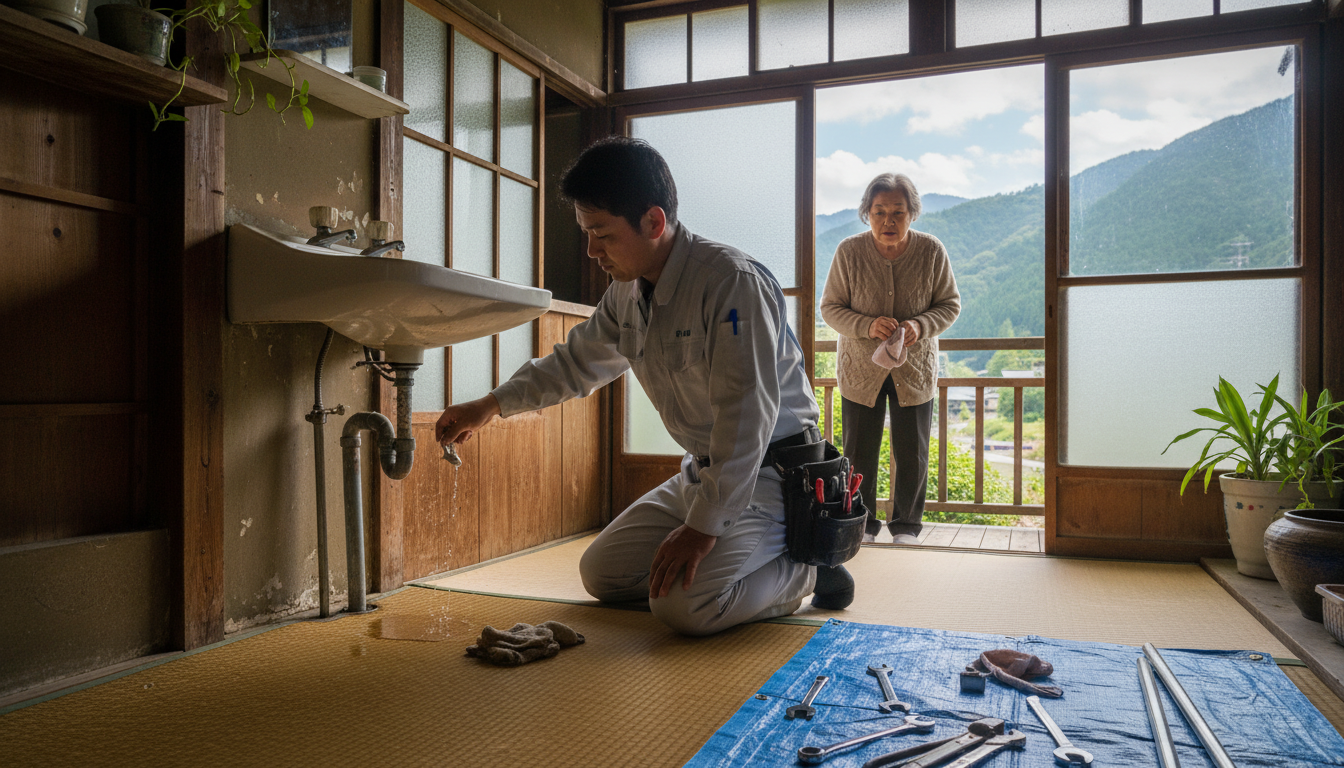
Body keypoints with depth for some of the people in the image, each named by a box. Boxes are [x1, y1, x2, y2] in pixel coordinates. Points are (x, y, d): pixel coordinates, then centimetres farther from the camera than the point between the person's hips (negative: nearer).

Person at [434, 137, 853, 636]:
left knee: (684, 604, -24)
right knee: (601, 573, 8)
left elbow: (747, 415, -27)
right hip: (704, 470, 8)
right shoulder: (627, 292, 2)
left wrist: (703, 526, -26)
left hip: (771, 471, -8)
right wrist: (492, 405, 14)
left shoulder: (732, 282, -24)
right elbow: (577, 361, 20)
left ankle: (805, 566, 0)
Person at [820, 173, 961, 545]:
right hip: (860, 368, 0)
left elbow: (950, 304, 0)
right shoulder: (849, 252, -13)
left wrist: (920, 326, -21)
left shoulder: (932, 251, -10)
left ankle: (906, 525, 29)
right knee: (859, 454, 7)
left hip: (915, 368, 1)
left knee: (912, 456, 8)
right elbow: (830, 307, -6)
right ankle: (862, 524, 28)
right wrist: (867, 326, -25)